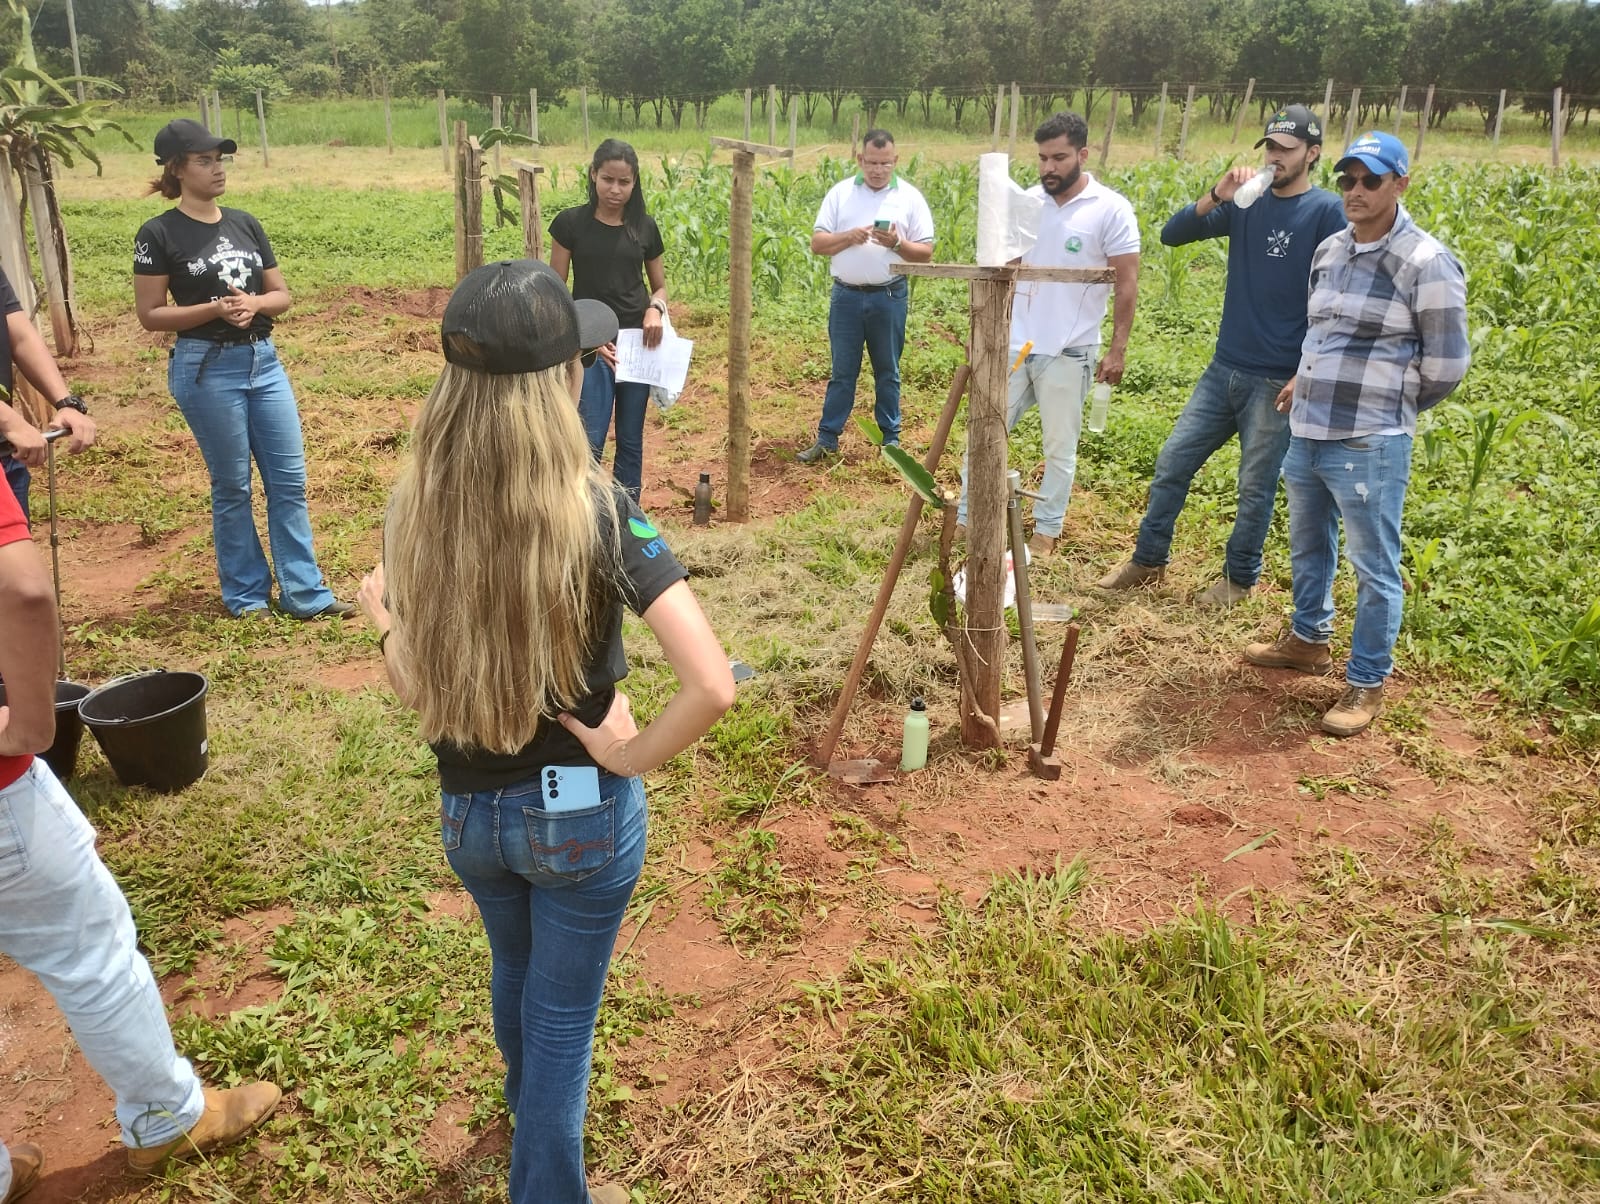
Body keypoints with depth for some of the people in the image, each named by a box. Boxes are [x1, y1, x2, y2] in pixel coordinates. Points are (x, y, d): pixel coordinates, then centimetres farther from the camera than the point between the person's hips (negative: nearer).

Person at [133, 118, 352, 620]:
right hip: (206, 367, -5)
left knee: (289, 479, 3)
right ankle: (246, 595, 17)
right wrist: (216, 308, -18)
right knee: (232, 486, 3)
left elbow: (282, 294, 12)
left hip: (263, 360, 5)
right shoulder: (159, 234, -5)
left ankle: (304, 593, 9)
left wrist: (254, 304, -10)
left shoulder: (245, 224, 10)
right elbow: (151, 314, -5)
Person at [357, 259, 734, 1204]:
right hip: (581, 811, -5)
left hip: (467, 811, 5)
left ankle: (532, 1107, 64)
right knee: (562, 1013, 18)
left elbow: (417, 686, -4)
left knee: (516, 972, 33)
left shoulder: (417, 505, -12)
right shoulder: (595, 508, -24)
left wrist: (381, 616, 13)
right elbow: (713, 684, -32)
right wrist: (630, 758, -16)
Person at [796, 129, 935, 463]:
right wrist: (849, 237, -17)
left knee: (888, 372, 10)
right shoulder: (840, 193, 3)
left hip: (889, 298, -1)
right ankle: (827, 439, 15)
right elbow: (817, 244, 0)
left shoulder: (910, 197, 0)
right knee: (841, 372, 8)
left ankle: (891, 439, 21)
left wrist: (897, 243, -19)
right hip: (846, 296, 1)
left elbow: (926, 253, -1)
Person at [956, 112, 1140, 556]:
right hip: (1014, 344, 4)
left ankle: (1047, 530, 22)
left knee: (1059, 447, 8)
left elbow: (1127, 284, -6)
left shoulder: (1111, 210, -8)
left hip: (1068, 352, -4)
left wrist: (1118, 349, -10)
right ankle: (965, 519, 19)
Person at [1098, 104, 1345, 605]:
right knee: (1172, 461, 7)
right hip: (1224, 369, 5)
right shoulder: (1246, 203, 6)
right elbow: (1172, 235, 0)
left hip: (1278, 380, -5)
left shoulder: (1326, 211, -8)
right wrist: (1216, 197, -16)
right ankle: (1148, 559, 22)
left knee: (1256, 485, 6)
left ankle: (1240, 577, 24)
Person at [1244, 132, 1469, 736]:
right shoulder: (1329, 251, 10)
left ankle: (1366, 683, 15)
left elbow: (1445, 365, -7)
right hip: (1305, 434, 8)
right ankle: (1309, 638, 44)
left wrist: (1387, 409, 4)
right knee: (1307, 546, 23)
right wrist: (1307, 381, 12)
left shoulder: (1425, 263, -12)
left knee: (1374, 567, 2)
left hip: (1368, 447, -8)